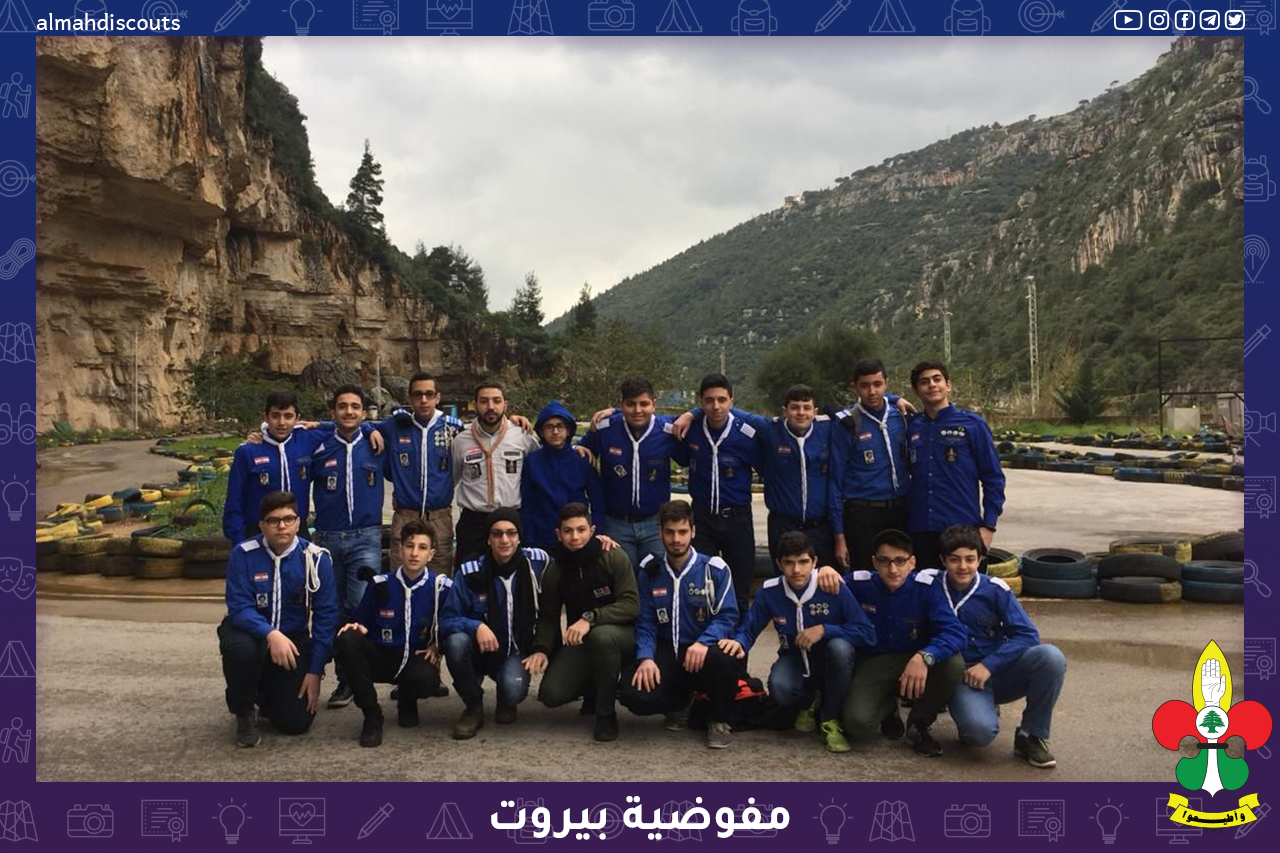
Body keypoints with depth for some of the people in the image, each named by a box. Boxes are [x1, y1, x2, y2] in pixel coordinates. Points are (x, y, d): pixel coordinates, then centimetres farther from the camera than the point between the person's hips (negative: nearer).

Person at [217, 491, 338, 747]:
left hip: (296, 641, 1)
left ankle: (269, 693, 30)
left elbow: (325, 617, -8)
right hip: (253, 633, -1)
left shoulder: (316, 559, -11)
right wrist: (271, 634, -38)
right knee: (239, 648, -37)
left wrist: (315, 671, -10)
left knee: (296, 723, -8)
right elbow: (239, 608, -18)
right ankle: (244, 712, -5)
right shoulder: (243, 555, -14)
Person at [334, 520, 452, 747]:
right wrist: (356, 628, -15)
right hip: (380, 657, 1)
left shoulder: (441, 587, -7)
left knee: (427, 679, -37)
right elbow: (361, 621, 8)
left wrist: (437, 646, -8)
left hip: (416, 659, -1)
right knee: (346, 640, -29)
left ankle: (407, 701, 8)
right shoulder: (381, 585, -4)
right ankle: (372, 716, -15)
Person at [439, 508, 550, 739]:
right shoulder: (470, 573, -14)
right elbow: (447, 619, -12)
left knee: (514, 690, -31)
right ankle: (474, 708, -6)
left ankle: (506, 702, 11)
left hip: (517, 652, 0)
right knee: (456, 641, -32)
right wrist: (477, 626, -30)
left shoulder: (537, 562, -8)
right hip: (479, 650, 0)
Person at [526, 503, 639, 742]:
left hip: (621, 633, -4)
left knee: (601, 635, -39)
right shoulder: (554, 570, -1)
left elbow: (631, 605, -21)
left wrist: (590, 618, -33)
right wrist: (541, 649, -13)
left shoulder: (614, 557, -14)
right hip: (580, 642, 4)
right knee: (551, 694, -17)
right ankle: (594, 689, 18)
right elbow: (548, 616, 6)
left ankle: (606, 713, -18)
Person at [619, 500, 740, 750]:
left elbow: (727, 616, -9)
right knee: (635, 695, -27)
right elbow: (646, 622, 3)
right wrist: (645, 658, -16)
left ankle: (718, 719, -4)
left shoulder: (715, 569, -3)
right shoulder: (650, 571, 5)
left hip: (704, 652, -2)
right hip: (666, 653, 2)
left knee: (725, 659, -39)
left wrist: (703, 642, -29)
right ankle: (679, 703, 12)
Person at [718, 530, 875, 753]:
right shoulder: (769, 592, -12)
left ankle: (830, 720, -12)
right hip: (795, 661, 1)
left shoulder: (834, 587, -19)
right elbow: (748, 629, -2)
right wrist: (739, 643, -26)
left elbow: (867, 633, -20)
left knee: (840, 646, -36)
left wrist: (824, 630, -28)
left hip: (830, 666, -1)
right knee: (779, 687, -33)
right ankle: (809, 702, 9)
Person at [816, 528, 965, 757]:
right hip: (872, 664, 0)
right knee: (858, 723, -28)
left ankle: (918, 725, -2)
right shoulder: (860, 583, -11)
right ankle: (888, 707, 14)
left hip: (914, 663, 1)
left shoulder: (926, 588, -14)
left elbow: (955, 632, -25)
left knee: (953, 664, -31)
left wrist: (925, 657, -43)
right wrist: (826, 572, -20)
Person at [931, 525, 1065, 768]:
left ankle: (1031, 736, -8)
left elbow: (1027, 635, -8)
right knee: (980, 730, -35)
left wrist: (989, 665, -19)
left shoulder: (995, 590, -4)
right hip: (962, 677, -3)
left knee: (1050, 657, -26)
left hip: (999, 673, 3)